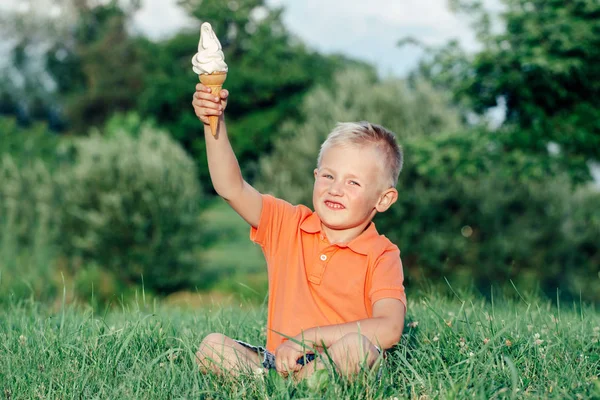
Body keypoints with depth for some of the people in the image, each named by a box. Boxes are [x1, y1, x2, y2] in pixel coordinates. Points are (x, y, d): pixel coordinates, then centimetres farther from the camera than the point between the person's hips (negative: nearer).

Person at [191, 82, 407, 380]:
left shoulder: (382, 256, -5)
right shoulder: (288, 226, 8)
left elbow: (389, 330, -19)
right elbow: (231, 189, -1)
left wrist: (308, 338, -22)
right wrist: (214, 123, -12)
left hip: (339, 364, -3)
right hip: (279, 357, 3)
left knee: (358, 346, -36)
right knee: (211, 346, -18)